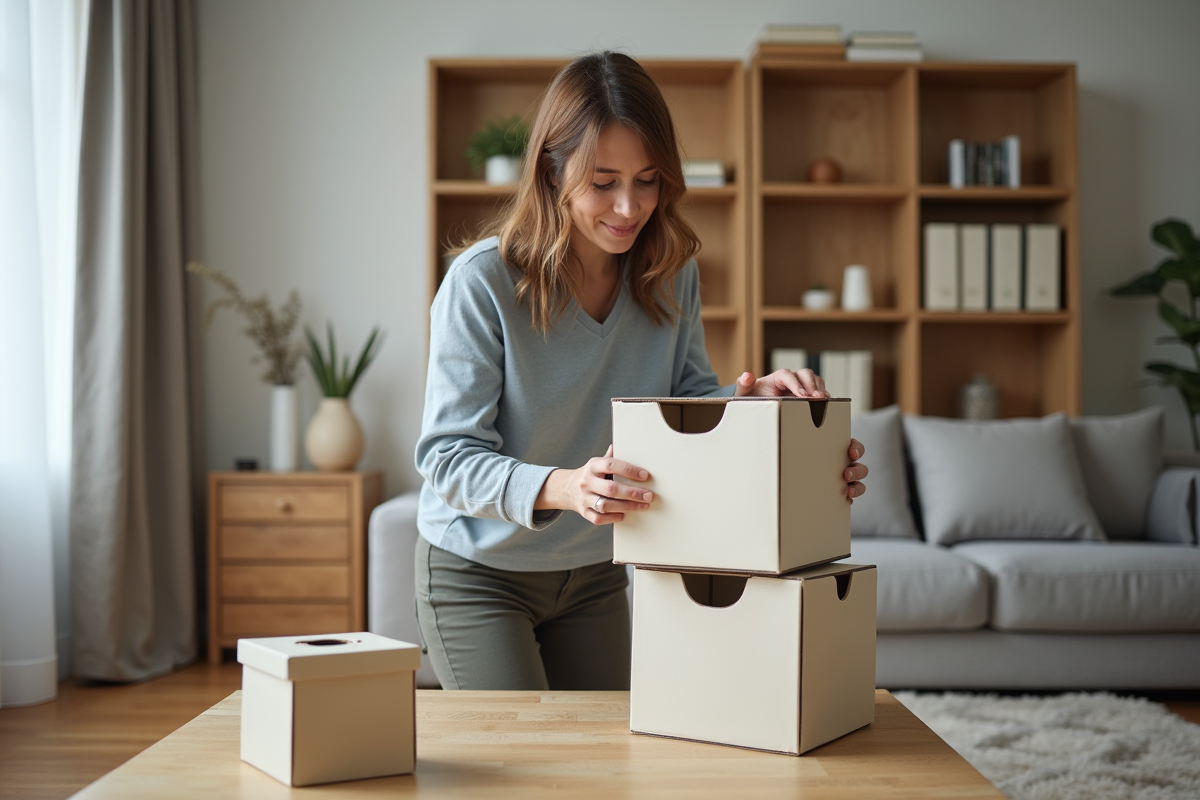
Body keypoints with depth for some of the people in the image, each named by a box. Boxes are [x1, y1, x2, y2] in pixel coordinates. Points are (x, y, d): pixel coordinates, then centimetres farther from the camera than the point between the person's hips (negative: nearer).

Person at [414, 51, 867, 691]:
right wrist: (563, 487, -45)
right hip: (477, 575, -5)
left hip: (594, 576, 5)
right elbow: (447, 457, -26)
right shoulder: (481, 283, -25)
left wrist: (753, 396, -27)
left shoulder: (671, 274, -9)